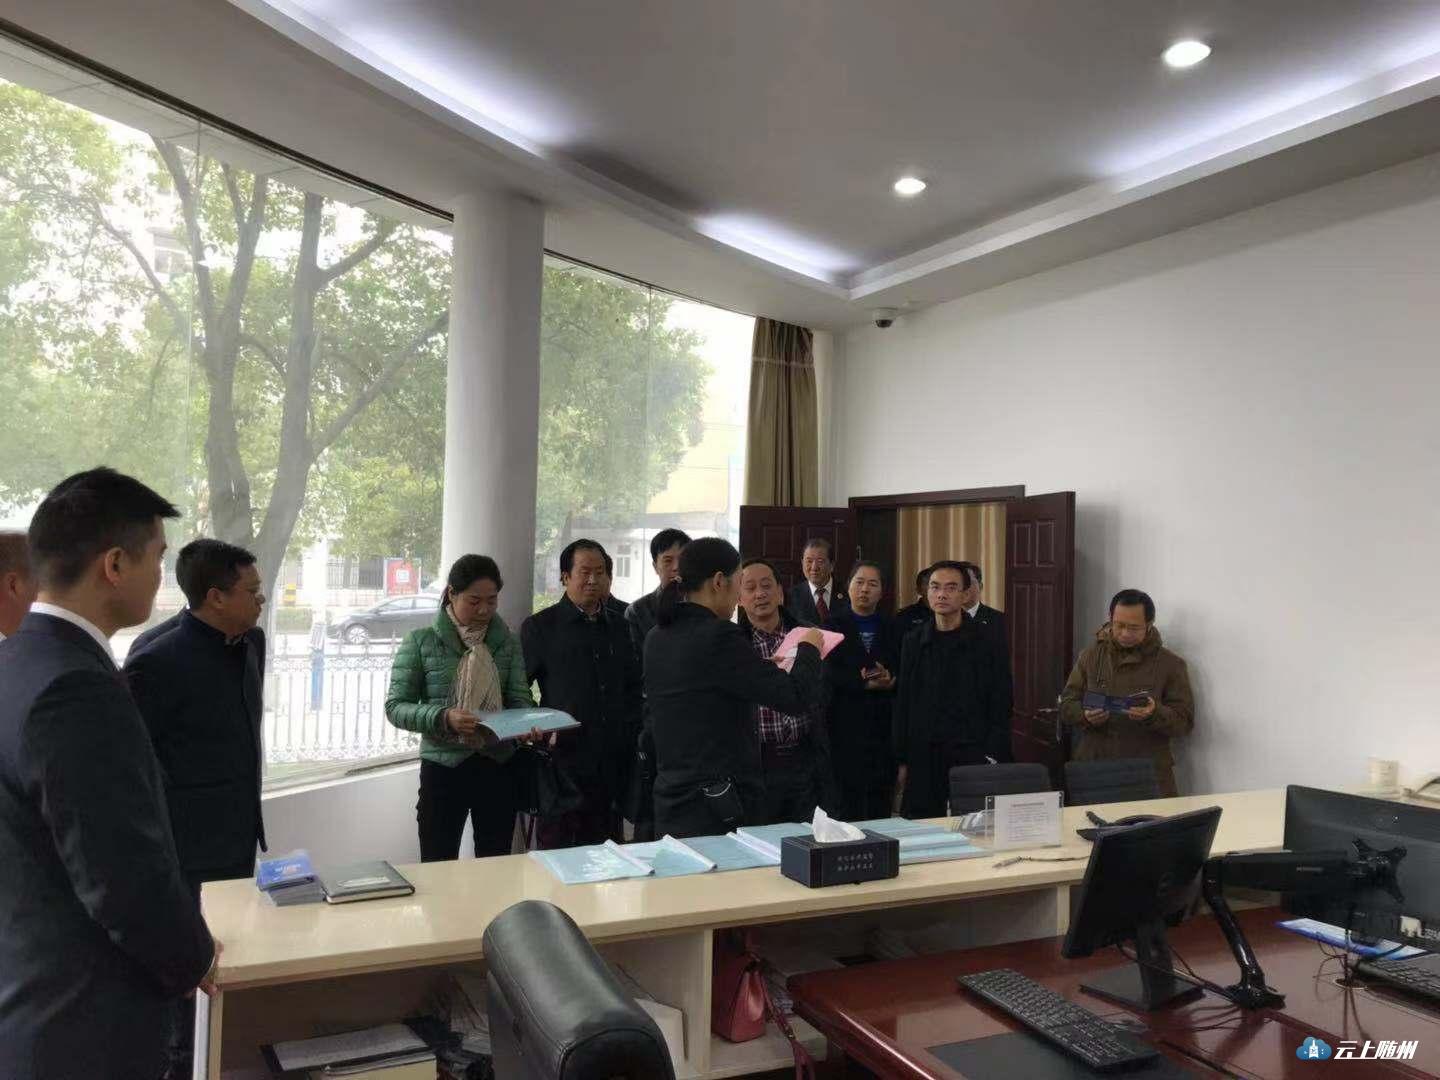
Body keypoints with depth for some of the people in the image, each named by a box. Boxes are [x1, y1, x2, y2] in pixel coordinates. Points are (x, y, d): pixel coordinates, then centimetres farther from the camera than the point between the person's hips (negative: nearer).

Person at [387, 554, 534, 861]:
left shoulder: (507, 642, 5)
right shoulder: (421, 642, -4)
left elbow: (519, 699, 1)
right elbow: (396, 706, -6)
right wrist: (443, 718, -24)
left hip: (499, 767, 3)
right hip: (443, 769, -3)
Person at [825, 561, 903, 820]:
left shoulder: (894, 629, 13)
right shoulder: (832, 626, 5)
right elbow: (827, 672, -8)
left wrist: (891, 681, -15)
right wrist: (865, 682, -17)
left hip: (884, 725, 3)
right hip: (844, 726, -2)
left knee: (881, 802, 2)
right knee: (847, 803, -3)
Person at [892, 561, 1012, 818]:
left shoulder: (985, 642, 0)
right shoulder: (914, 642, 8)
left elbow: (999, 706, -1)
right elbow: (902, 705, 9)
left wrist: (993, 758, -8)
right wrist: (902, 761, 6)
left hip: (972, 755, -2)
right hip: (924, 758, 2)